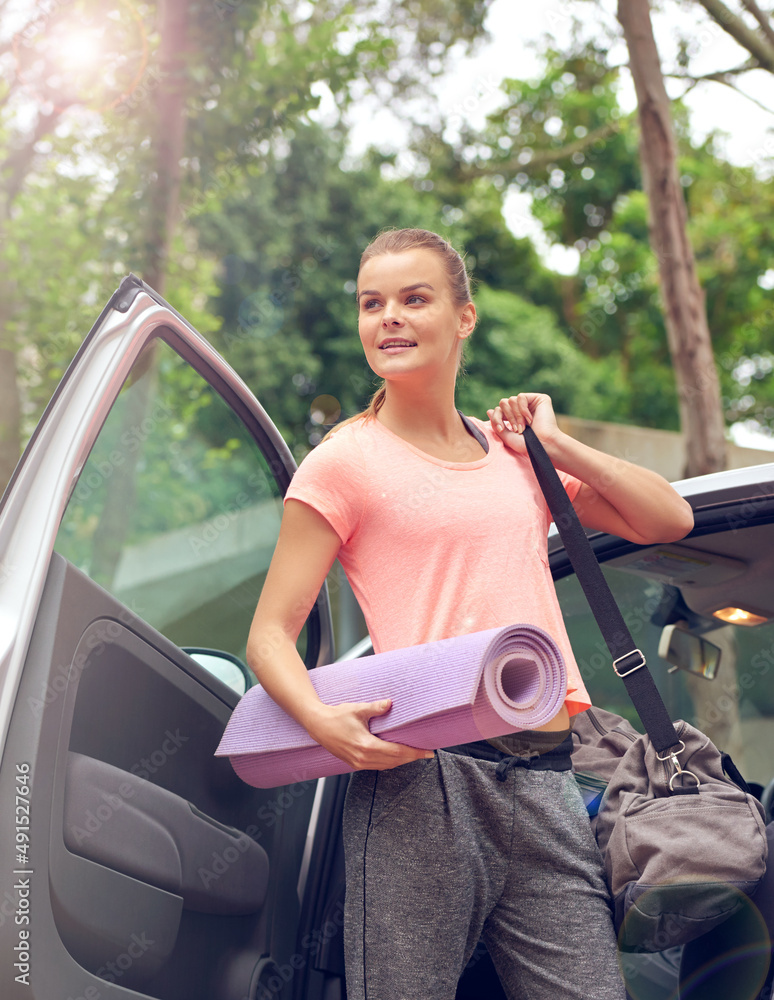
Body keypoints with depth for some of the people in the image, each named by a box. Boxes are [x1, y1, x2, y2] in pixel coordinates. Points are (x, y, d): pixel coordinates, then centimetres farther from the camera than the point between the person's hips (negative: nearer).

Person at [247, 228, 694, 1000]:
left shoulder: (512, 451, 19)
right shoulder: (346, 460, 4)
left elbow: (668, 519, 20)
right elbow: (269, 634, 0)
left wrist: (553, 442, 12)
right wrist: (321, 719, -21)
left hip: (544, 777, 5)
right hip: (421, 774, -4)